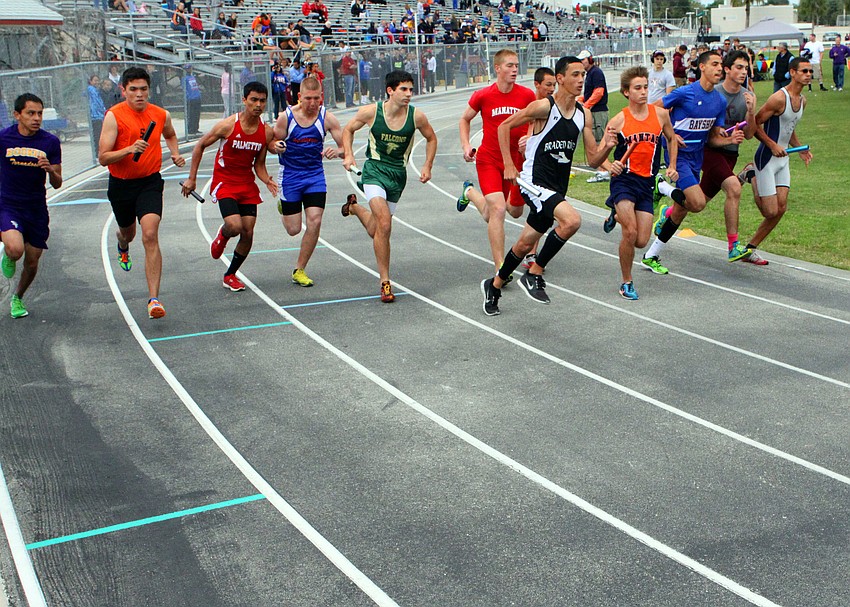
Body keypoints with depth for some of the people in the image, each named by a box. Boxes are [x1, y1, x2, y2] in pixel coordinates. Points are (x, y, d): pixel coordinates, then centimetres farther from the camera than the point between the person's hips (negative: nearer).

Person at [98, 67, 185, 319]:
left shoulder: (161, 115, -2)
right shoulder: (114, 116, -14)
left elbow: (170, 135, 24)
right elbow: (103, 158, -18)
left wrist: (175, 153, 5)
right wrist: (129, 149, -32)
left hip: (150, 182, 0)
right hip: (121, 184, 0)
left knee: (150, 235, -19)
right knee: (128, 232, 23)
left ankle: (154, 299, -20)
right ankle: (122, 247, 65)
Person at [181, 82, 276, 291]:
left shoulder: (267, 131, -3)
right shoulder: (227, 125, -15)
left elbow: (259, 164, 6)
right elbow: (200, 146, -3)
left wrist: (267, 181, -15)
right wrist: (192, 178, -4)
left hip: (247, 184, 4)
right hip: (224, 182, -4)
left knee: (248, 233, 1)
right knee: (235, 226, -23)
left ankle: (230, 276, 21)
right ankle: (222, 235, 17)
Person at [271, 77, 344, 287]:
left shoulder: (327, 118, -10)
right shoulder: (286, 117, -12)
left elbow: (345, 147, -6)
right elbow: (273, 144, -2)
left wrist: (337, 151, -30)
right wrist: (277, 147, -26)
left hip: (315, 175, 1)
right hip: (290, 176, -1)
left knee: (315, 222, -10)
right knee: (293, 229, 2)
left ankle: (299, 270, 7)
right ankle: (284, 208, 41)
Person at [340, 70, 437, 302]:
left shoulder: (416, 116, -8)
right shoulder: (371, 111, -12)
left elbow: (431, 138, 11)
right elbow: (348, 129, 6)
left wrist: (427, 166, 3)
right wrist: (348, 155, -7)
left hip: (398, 175, 3)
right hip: (375, 170, -3)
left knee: (375, 231, 14)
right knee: (384, 225, -22)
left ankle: (354, 206, 49)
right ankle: (385, 283, -10)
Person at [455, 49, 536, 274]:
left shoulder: (527, 95, -6)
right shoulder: (483, 96, -8)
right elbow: (465, 119, 10)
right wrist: (466, 146, -3)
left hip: (517, 160, 4)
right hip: (488, 160, -3)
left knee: (515, 212, 18)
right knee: (497, 210, -19)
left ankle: (471, 192, 44)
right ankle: (500, 268, -13)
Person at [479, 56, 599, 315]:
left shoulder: (584, 114, 4)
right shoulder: (543, 107, -14)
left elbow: (593, 158, 6)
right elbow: (505, 126, -4)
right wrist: (508, 165, -7)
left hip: (557, 188, 7)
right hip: (535, 182, -7)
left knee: (525, 244, 16)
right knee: (572, 220, -28)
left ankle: (494, 285, 39)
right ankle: (533, 275, -12)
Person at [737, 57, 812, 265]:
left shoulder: (802, 100, 11)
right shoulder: (779, 98, -17)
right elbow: (755, 124, -16)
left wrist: (800, 149, 14)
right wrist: (773, 145, -21)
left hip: (783, 159, 9)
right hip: (767, 159, -8)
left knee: (781, 209, 2)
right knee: (770, 211, -8)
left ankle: (750, 248, 14)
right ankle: (753, 179, 18)